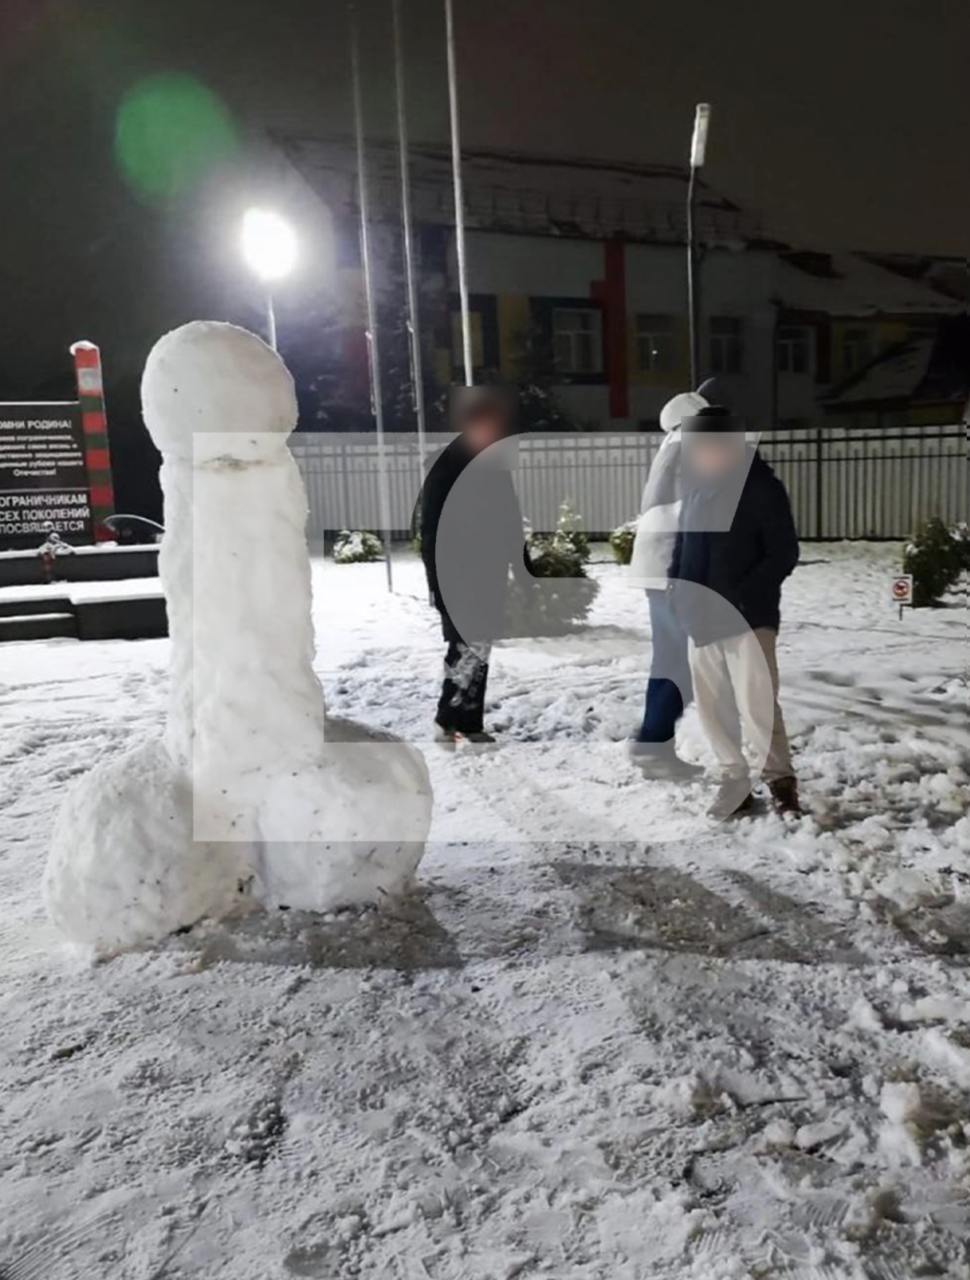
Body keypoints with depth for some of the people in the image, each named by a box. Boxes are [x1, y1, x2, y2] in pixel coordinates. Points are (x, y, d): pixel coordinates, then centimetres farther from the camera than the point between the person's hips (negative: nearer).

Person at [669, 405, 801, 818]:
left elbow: (785, 554, -11)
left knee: (757, 706, -9)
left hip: (748, 619, -6)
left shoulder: (763, 487, -8)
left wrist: (742, 595, -21)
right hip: (702, 621, 6)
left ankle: (780, 780, 10)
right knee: (713, 706, 11)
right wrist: (676, 592, 4)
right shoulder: (696, 487, 10)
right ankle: (733, 781, 24)